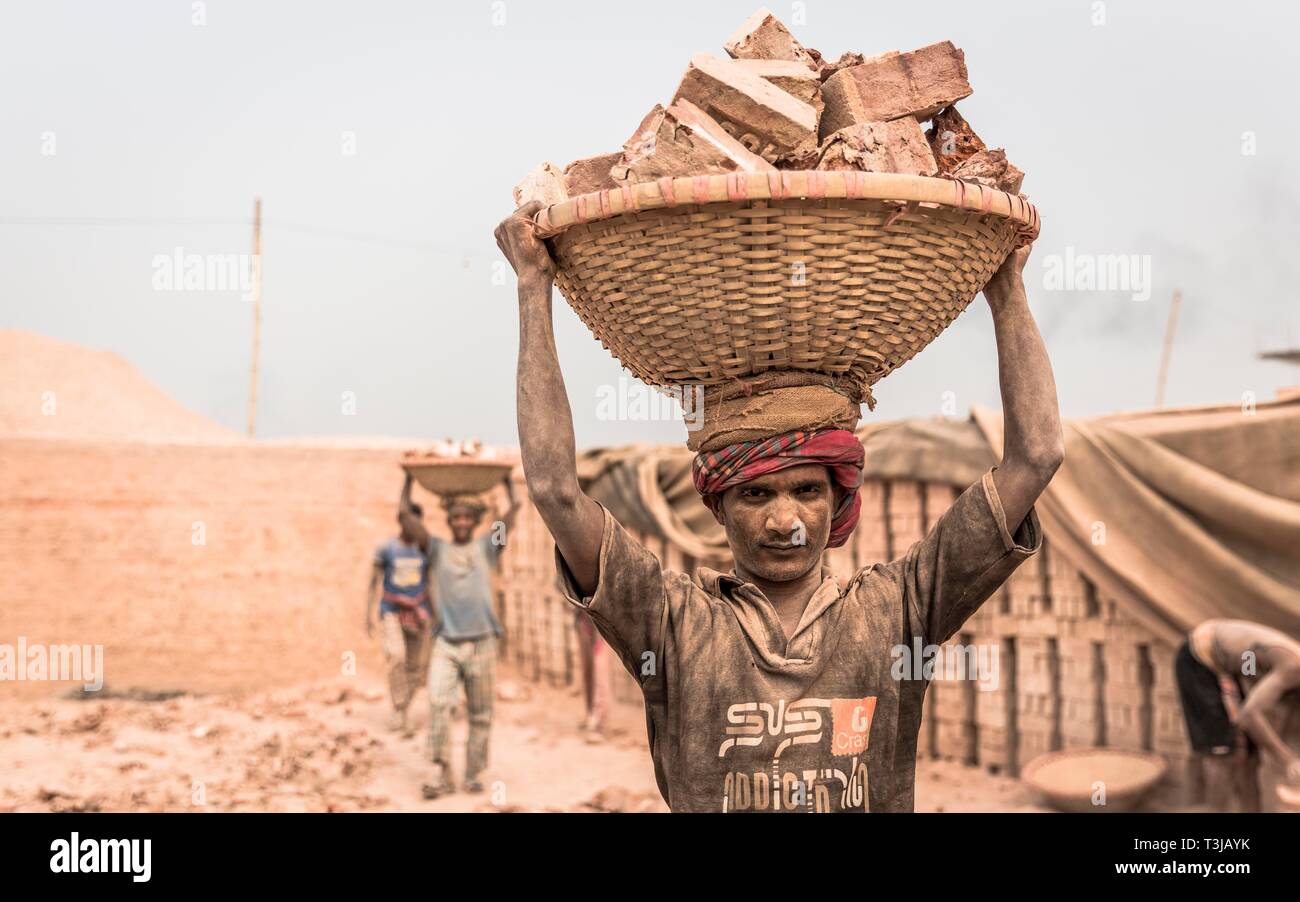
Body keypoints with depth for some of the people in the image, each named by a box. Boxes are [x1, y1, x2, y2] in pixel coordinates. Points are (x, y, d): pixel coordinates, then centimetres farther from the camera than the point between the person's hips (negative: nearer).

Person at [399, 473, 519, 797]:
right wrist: (409, 479, 6)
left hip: (481, 643, 1)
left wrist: (506, 478, 7)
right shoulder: (437, 549, 8)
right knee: (438, 703, -17)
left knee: (480, 715, 5)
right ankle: (441, 775, -13)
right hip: (446, 644, -1)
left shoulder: (487, 547, 8)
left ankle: (473, 774, 17)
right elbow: (405, 515, 0)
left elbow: (513, 509, -1)